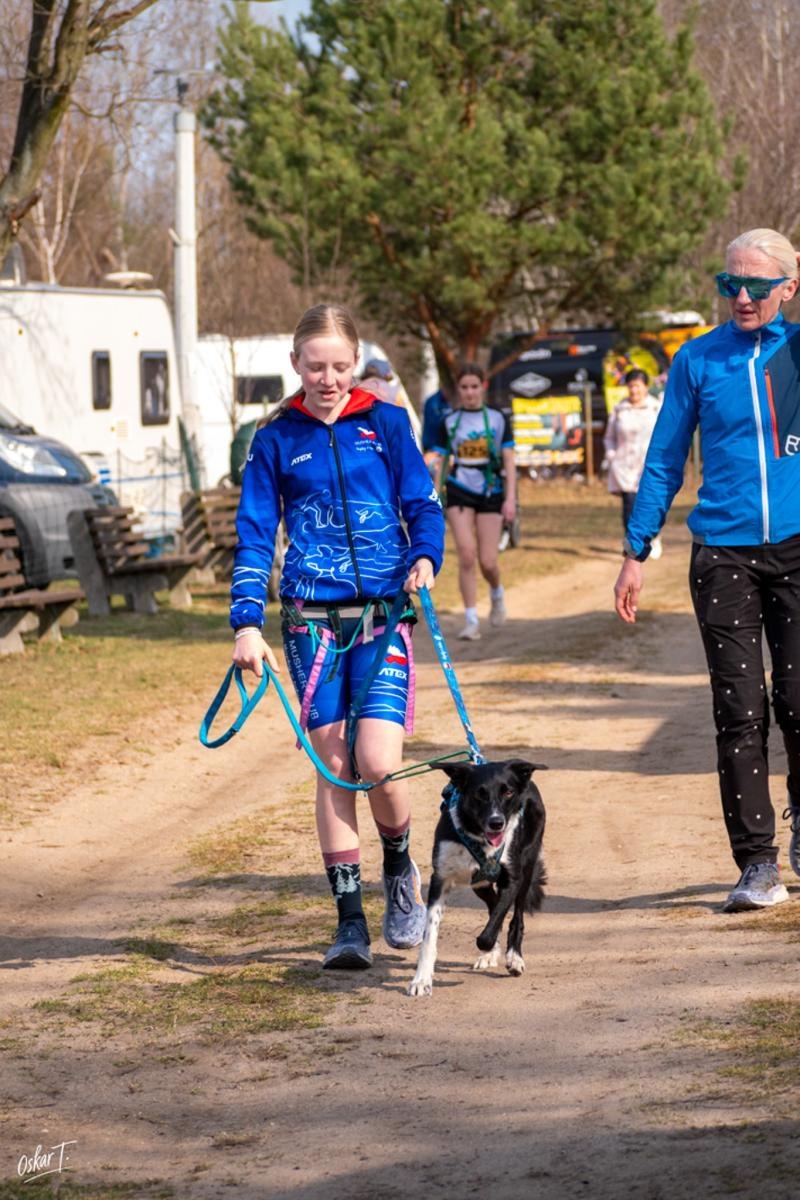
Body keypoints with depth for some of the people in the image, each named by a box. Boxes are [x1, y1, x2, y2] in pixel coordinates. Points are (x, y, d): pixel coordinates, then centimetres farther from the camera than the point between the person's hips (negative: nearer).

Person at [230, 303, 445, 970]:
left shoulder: (386, 423, 6)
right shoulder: (277, 439, 6)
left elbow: (423, 503, 8)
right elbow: (254, 534, 4)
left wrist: (424, 556, -13)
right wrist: (247, 622, -6)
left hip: (383, 615, -1)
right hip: (312, 620, 1)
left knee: (379, 763, -13)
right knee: (333, 769, -1)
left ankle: (401, 868, 18)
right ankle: (351, 921, 6)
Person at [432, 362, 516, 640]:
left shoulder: (498, 419, 4)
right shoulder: (449, 422, 5)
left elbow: (509, 462, 2)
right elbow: (441, 463, 9)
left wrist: (510, 498, -6)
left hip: (491, 494, 0)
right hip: (459, 492, 0)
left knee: (487, 561, -2)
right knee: (467, 555, -14)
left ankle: (497, 593, 33)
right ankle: (471, 620, -8)